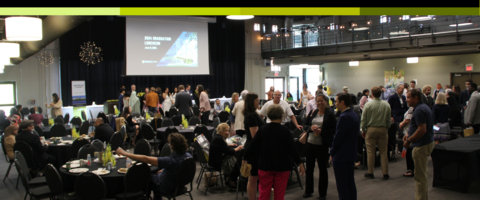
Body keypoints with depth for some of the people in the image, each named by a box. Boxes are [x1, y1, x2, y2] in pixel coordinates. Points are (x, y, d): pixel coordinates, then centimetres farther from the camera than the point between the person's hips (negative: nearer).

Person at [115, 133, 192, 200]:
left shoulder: (170, 161, -38)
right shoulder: (188, 156, -18)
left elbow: (145, 159, -33)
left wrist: (124, 153, -26)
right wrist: (163, 170, 8)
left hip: (167, 189, -6)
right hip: (180, 185, 6)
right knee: (158, 174, 28)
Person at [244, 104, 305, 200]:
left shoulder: (262, 129, -3)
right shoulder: (285, 130, -9)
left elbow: (253, 146, 0)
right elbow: (292, 148, -8)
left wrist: (245, 159, 13)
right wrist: (300, 164, 1)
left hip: (265, 166, 2)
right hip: (282, 166, -1)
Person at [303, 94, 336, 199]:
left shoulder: (330, 114, -5)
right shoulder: (312, 112, 8)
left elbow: (334, 130, -8)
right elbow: (305, 125, 12)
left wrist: (321, 132, -19)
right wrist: (311, 128, -9)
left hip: (322, 145, -4)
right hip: (310, 143, 4)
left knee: (322, 168, 8)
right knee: (309, 167, 12)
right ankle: (308, 191, 26)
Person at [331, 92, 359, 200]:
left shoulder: (344, 117, -20)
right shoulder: (354, 115, 9)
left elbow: (338, 137, -19)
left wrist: (332, 152, -5)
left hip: (341, 156, -10)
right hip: (351, 154, 10)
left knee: (342, 185, -2)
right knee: (350, 182, 17)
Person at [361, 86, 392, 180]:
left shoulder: (368, 105, -9)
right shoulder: (386, 105, -2)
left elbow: (364, 119, -5)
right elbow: (389, 119, 5)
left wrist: (363, 130, 7)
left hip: (371, 129, -2)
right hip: (383, 129, 2)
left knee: (370, 152, 4)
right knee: (383, 152, 7)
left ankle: (370, 173, 11)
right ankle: (385, 173, 11)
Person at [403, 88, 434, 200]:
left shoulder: (419, 110, -19)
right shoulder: (423, 107, 15)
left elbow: (422, 129, -27)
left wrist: (409, 141, -20)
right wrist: (409, 135, 14)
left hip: (421, 145, -11)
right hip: (426, 143, 11)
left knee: (420, 176, -4)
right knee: (422, 174, 20)